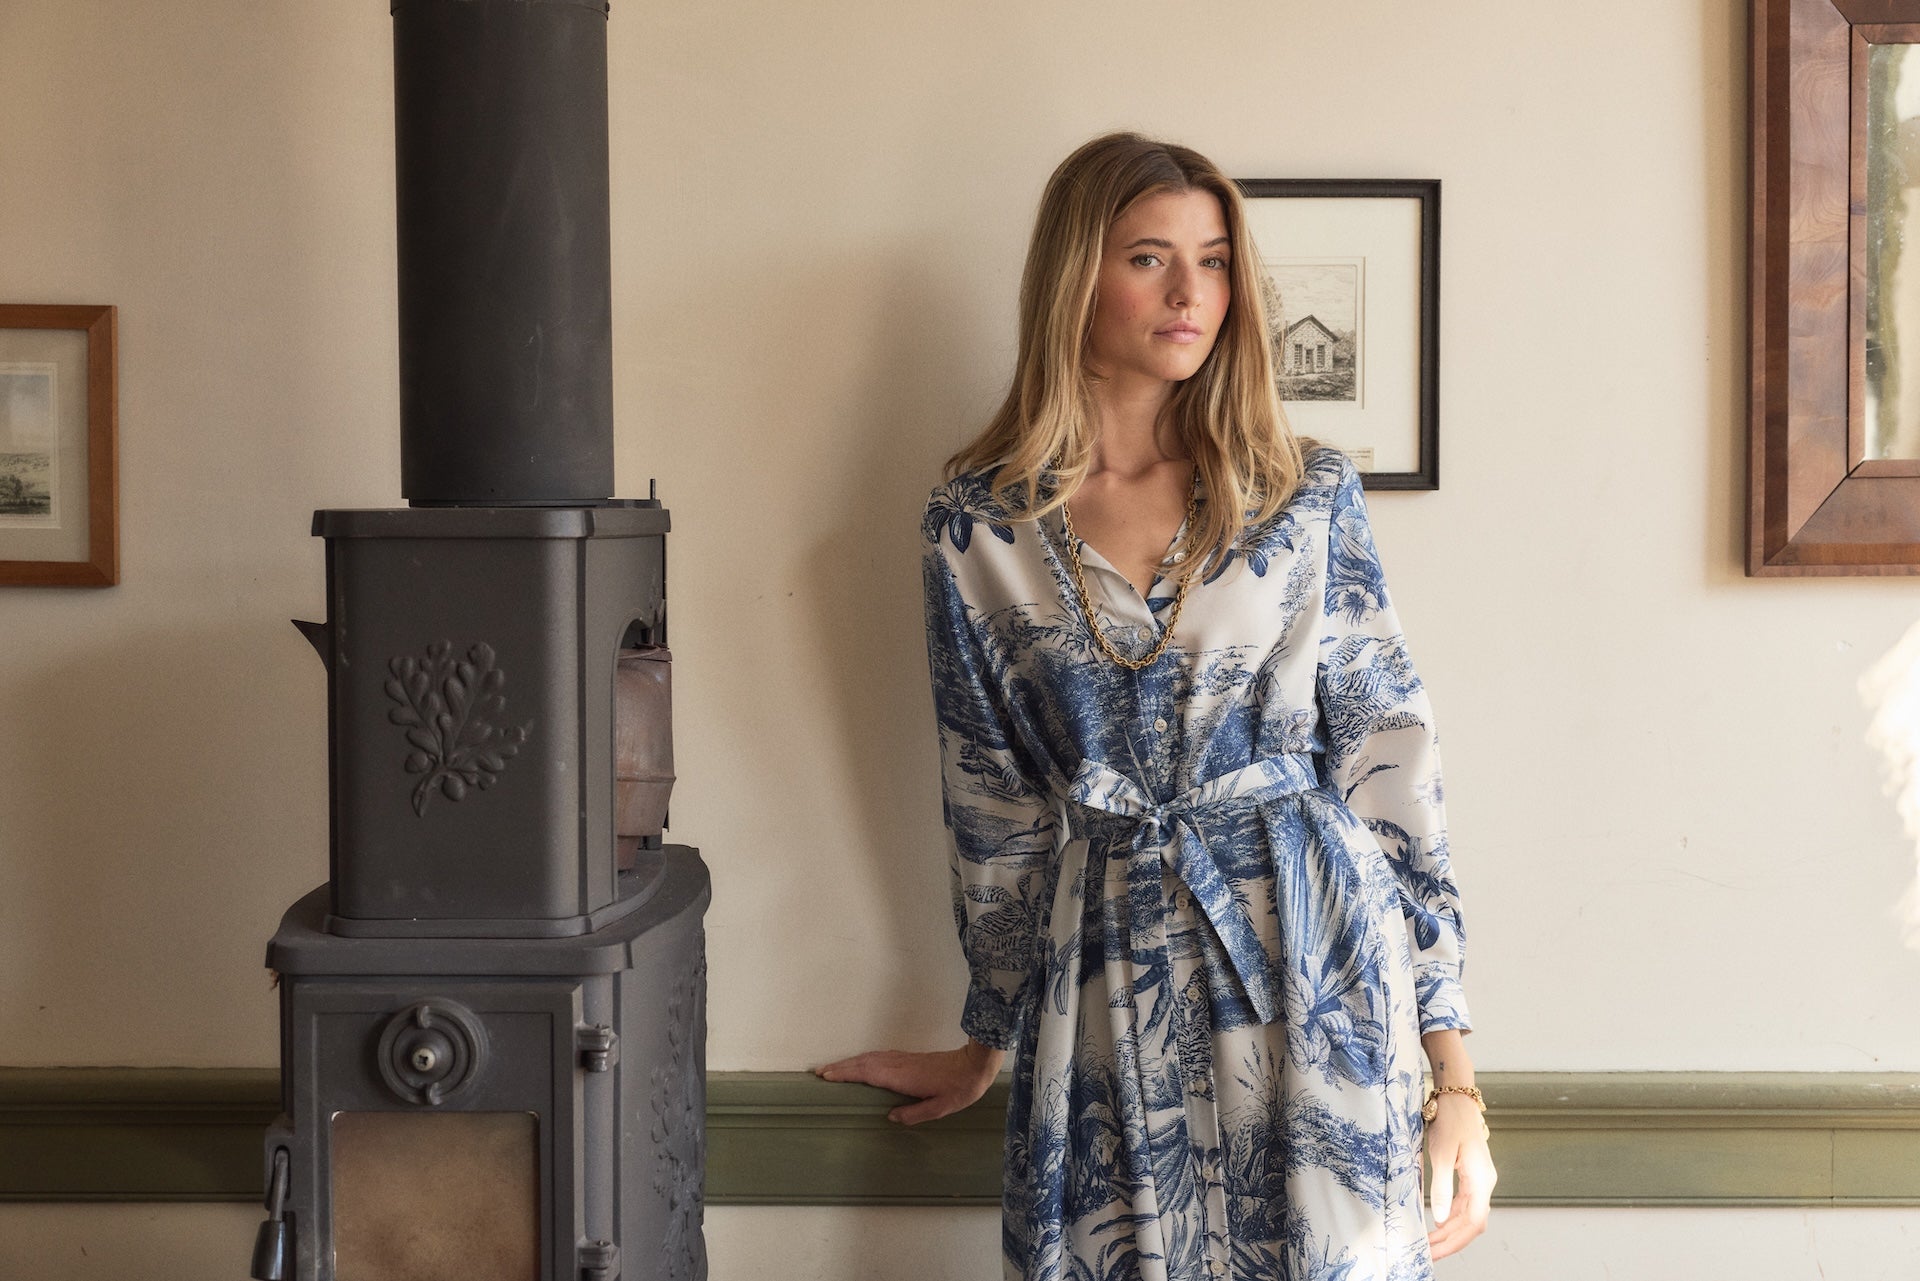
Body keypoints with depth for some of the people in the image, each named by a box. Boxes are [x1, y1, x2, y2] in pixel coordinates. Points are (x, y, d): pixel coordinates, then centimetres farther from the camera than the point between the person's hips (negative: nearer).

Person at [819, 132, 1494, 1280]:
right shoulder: (977, 528, 1)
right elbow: (993, 804, 9)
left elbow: (1389, 757, 0)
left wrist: (1455, 1076, -3)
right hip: (1105, 991, 0)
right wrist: (988, 1045, 18)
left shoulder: (1309, 496, 1)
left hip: (1314, 970, 0)